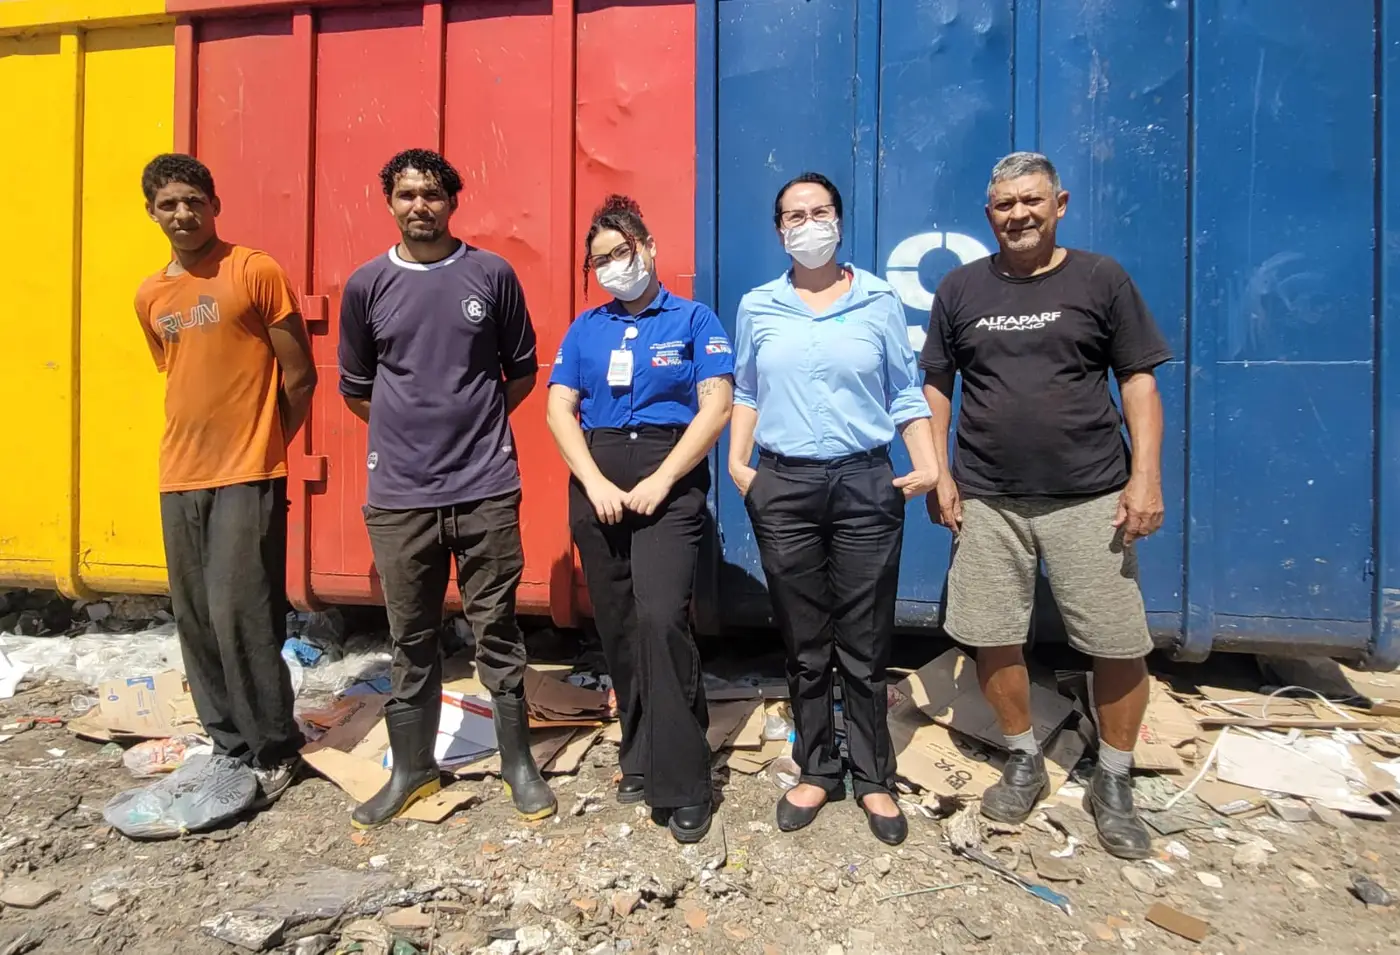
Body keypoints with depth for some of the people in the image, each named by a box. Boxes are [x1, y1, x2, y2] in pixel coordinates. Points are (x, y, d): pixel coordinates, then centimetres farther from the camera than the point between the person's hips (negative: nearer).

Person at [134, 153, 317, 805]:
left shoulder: (257, 272, -4)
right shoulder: (149, 296, 14)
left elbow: (299, 377, -4)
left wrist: (261, 448, 4)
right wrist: (199, 445, 14)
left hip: (247, 477, -6)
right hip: (179, 479, 6)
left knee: (241, 615, -8)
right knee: (195, 620, 9)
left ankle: (274, 751, 8)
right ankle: (228, 743, 23)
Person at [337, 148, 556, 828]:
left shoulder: (492, 275, 3)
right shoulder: (367, 285, 7)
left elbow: (522, 370, 11)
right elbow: (355, 388, 16)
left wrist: (476, 420, 8)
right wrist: (406, 429, 10)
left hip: (486, 488, -1)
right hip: (399, 494, 2)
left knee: (496, 630, 7)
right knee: (411, 639, 12)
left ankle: (518, 763, 23)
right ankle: (412, 768, 29)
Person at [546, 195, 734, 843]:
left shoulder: (692, 320, 5)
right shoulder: (585, 329, 15)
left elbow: (716, 407, -5)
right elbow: (559, 409, 7)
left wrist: (661, 481, -13)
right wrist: (595, 483, -8)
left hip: (669, 481, -4)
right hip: (597, 485, 4)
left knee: (659, 617, -17)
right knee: (616, 626, 7)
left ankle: (683, 782, -4)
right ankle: (640, 755, 24)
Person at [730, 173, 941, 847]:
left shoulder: (879, 301, 5)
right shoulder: (757, 306, 8)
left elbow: (905, 395, 6)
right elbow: (746, 393, 13)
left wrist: (927, 465, -6)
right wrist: (737, 462, 1)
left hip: (865, 485, -1)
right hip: (783, 488, 1)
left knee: (865, 645, 5)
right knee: (804, 645, 9)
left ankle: (874, 779, 23)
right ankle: (817, 771, 27)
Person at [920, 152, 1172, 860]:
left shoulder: (1101, 279, 4)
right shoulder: (960, 289, 8)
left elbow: (1138, 380, 3)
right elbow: (935, 386, 9)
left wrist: (1145, 476, -6)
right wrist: (938, 473, 1)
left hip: (1089, 496, -1)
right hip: (986, 499, 2)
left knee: (1120, 644, 2)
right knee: (991, 637, 5)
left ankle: (1113, 784, 25)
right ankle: (1024, 762, 29)